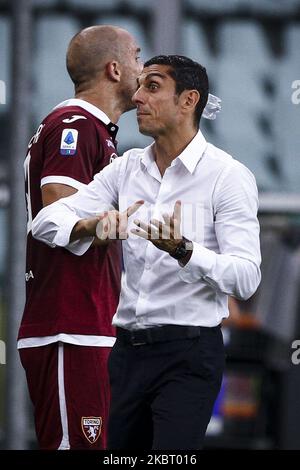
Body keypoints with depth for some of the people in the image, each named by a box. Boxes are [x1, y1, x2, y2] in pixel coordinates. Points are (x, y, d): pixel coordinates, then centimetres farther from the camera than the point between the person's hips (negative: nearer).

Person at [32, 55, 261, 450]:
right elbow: (47, 221, 1)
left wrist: (182, 250, -33)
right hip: (128, 348, 6)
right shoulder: (127, 169, 10)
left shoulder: (229, 176, -8)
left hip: (189, 356, -6)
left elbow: (246, 278, -17)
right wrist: (89, 226, -22)